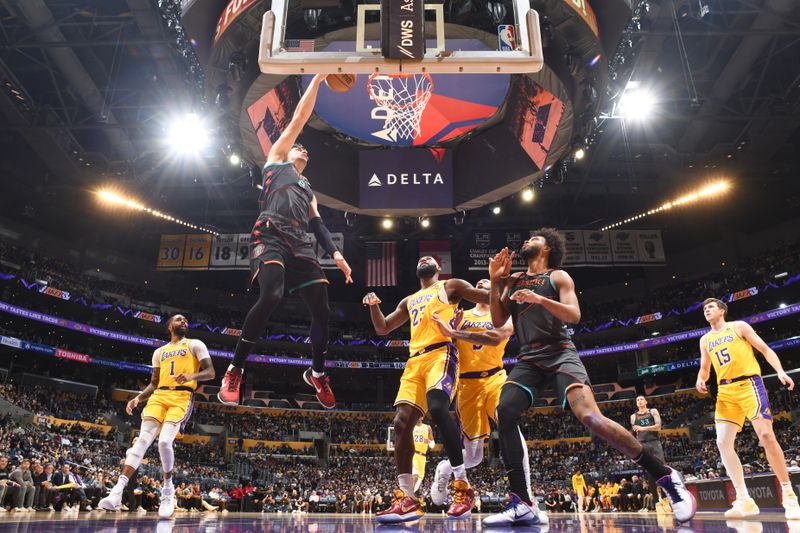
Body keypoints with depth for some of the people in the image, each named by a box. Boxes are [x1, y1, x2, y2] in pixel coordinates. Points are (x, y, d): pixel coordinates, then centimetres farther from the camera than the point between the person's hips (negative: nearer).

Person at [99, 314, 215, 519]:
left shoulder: (195, 345, 9)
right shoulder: (159, 352, 24)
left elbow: (210, 372, -1)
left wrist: (192, 376, -21)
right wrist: (138, 398, 8)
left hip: (181, 397, -4)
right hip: (159, 396, 5)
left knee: (165, 441, -21)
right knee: (143, 440, -12)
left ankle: (168, 489, 1)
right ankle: (117, 492, -17)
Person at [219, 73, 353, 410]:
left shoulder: (308, 189, 36)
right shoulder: (277, 159, 23)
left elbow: (317, 225, 24)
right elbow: (298, 119, 17)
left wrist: (335, 253, 8)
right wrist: (316, 80, 19)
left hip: (300, 244, 6)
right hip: (272, 236, -6)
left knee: (322, 309, -2)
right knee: (270, 297, -29)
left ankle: (317, 373, 18)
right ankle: (234, 371, -17)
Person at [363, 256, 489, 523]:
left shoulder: (450, 286, 16)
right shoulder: (408, 301, 31)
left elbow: (490, 298, 9)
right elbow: (382, 328, 30)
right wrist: (374, 306, 11)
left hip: (441, 353, -6)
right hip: (414, 361, 6)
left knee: (437, 407, -31)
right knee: (402, 423, -6)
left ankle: (463, 488, -23)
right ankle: (406, 500, -1)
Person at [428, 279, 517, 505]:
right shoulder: (460, 316, 14)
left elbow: (495, 338, -18)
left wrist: (453, 332, -23)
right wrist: (454, 330, -9)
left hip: (495, 378, -1)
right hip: (467, 384, 1)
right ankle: (444, 469, 33)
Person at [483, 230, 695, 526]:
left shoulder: (558, 276, 7)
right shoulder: (514, 280, 19)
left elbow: (574, 315, -7)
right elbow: (498, 321, 11)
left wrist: (540, 299, -22)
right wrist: (495, 281, 2)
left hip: (559, 354, -4)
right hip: (528, 359, 5)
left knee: (590, 417, -25)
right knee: (503, 413, -19)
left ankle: (666, 477, -8)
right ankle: (522, 506, -13)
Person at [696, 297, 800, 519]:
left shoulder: (739, 326, 6)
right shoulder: (705, 340, 19)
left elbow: (765, 349, 2)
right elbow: (705, 368, 22)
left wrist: (780, 371, -14)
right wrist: (700, 380, -1)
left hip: (749, 384, -5)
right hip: (726, 391, 5)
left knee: (766, 435, -14)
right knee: (723, 442, -8)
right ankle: (744, 500, -4)